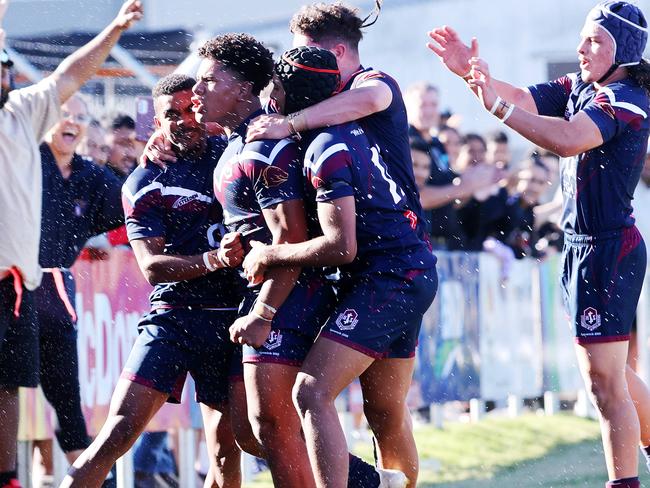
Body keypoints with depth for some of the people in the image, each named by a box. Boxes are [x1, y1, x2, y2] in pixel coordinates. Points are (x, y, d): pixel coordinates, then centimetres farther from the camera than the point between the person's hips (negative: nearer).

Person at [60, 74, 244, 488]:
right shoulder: (144, 184, 2)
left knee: (225, 446, -1)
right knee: (122, 429, -14)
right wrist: (213, 260, -23)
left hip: (232, 321, 2)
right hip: (174, 319, -2)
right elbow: (152, 266, -7)